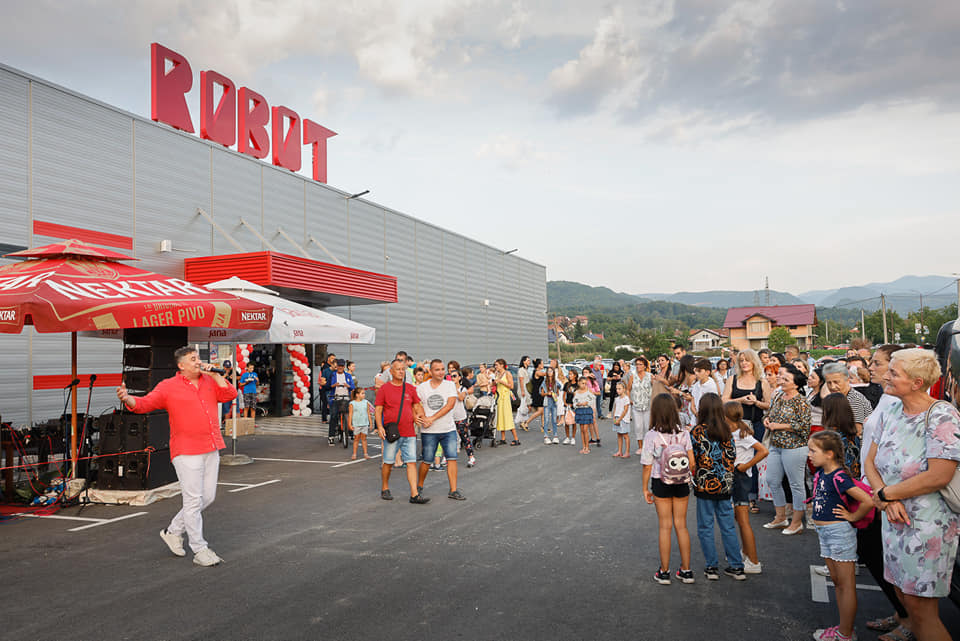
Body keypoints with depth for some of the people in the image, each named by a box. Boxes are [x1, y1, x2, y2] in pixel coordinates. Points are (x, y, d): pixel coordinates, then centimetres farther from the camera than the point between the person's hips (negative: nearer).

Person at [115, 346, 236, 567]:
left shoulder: (210, 382, 12)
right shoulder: (168, 387, -1)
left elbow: (230, 395, 2)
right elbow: (145, 403, -9)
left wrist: (214, 375, -4)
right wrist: (127, 398, -29)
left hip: (211, 449, 6)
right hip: (186, 451, -6)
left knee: (208, 497, 11)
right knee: (193, 500, -4)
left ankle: (173, 531, 30)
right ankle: (199, 550, 5)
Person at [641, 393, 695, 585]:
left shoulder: (651, 436, -15)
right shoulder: (683, 433, -8)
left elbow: (647, 467, -11)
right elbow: (692, 463, -8)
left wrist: (645, 489, 1)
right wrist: (688, 478, 10)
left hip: (661, 484, -2)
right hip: (682, 484, 2)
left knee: (664, 526, 8)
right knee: (681, 525, 14)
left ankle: (664, 572, 15)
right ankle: (686, 571, 20)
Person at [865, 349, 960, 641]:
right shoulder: (890, 412, 5)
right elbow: (870, 461, 6)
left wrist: (885, 494, -13)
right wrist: (888, 501, -12)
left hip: (929, 523, -7)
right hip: (895, 519, 7)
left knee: (919, 604, -1)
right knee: (904, 596, 16)